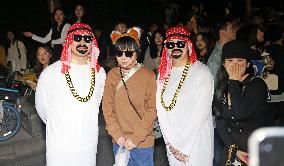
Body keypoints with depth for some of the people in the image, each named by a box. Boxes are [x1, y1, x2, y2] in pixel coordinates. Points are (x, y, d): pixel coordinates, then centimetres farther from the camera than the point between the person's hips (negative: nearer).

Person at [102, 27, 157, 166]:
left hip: (143, 142, -3)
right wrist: (117, 134, -7)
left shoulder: (148, 76, -8)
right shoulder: (112, 75, 2)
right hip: (119, 141, 3)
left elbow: (152, 110, -9)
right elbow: (107, 106, 2)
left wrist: (136, 138, -13)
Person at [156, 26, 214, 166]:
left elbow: (201, 111, -16)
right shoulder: (163, 74, 6)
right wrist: (171, 143, -7)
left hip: (196, 142, -4)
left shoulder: (202, 72, -11)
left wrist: (182, 145, -14)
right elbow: (161, 109, 1)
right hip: (171, 144, 4)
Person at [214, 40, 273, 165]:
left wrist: (235, 82, -19)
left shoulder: (257, 84, -13)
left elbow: (241, 112, -29)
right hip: (232, 143, 5)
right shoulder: (223, 87, 3)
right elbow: (220, 121, 1)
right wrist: (233, 149, -9)